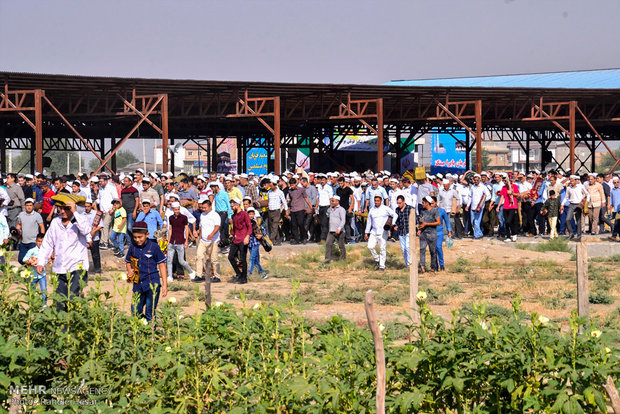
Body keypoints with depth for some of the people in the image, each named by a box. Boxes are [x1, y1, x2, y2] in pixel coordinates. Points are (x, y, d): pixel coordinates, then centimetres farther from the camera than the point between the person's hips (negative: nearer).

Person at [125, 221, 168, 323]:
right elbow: (128, 262, 22)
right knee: (135, 312, 6)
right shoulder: (132, 247, 5)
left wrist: (165, 285, -2)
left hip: (152, 284, -4)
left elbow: (162, 265, 0)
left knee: (150, 313, -3)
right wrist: (129, 271, -1)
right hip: (138, 284, 4)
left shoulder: (154, 247, -6)